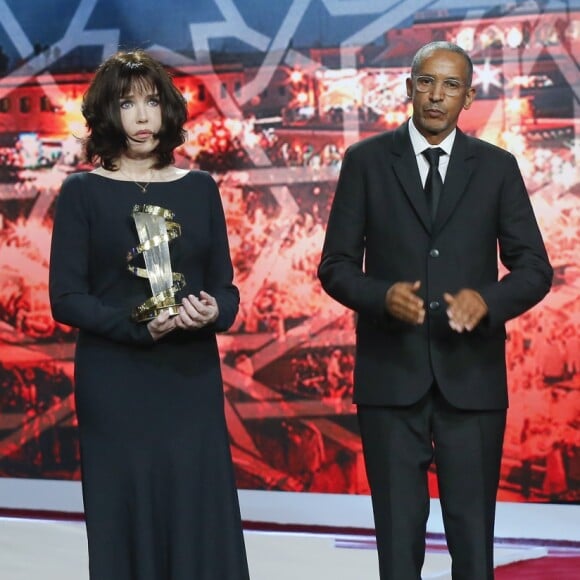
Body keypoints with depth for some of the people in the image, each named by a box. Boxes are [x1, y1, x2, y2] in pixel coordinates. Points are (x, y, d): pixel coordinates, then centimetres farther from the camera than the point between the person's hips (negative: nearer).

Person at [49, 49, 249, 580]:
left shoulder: (199, 188, 8)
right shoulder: (83, 192, 0)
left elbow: (225, 284, 9)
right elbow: (65, 297, -5)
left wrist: (214, 312, -14)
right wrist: (138, 325, -19)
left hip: (192, 380, 2)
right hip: (116, 386, -2)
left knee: (202, 525, 0)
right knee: (126, 524, 0)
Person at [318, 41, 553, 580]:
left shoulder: (497, 167, 7)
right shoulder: (366, 161, 4)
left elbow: (534, 268, 5)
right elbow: (336, 266, 3)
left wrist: (487, 299, -16)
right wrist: (383, 296, -18)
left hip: (472, 375, 1)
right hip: (391, 374, -1)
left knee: (473, 535, 4)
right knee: (398, 533, 5)